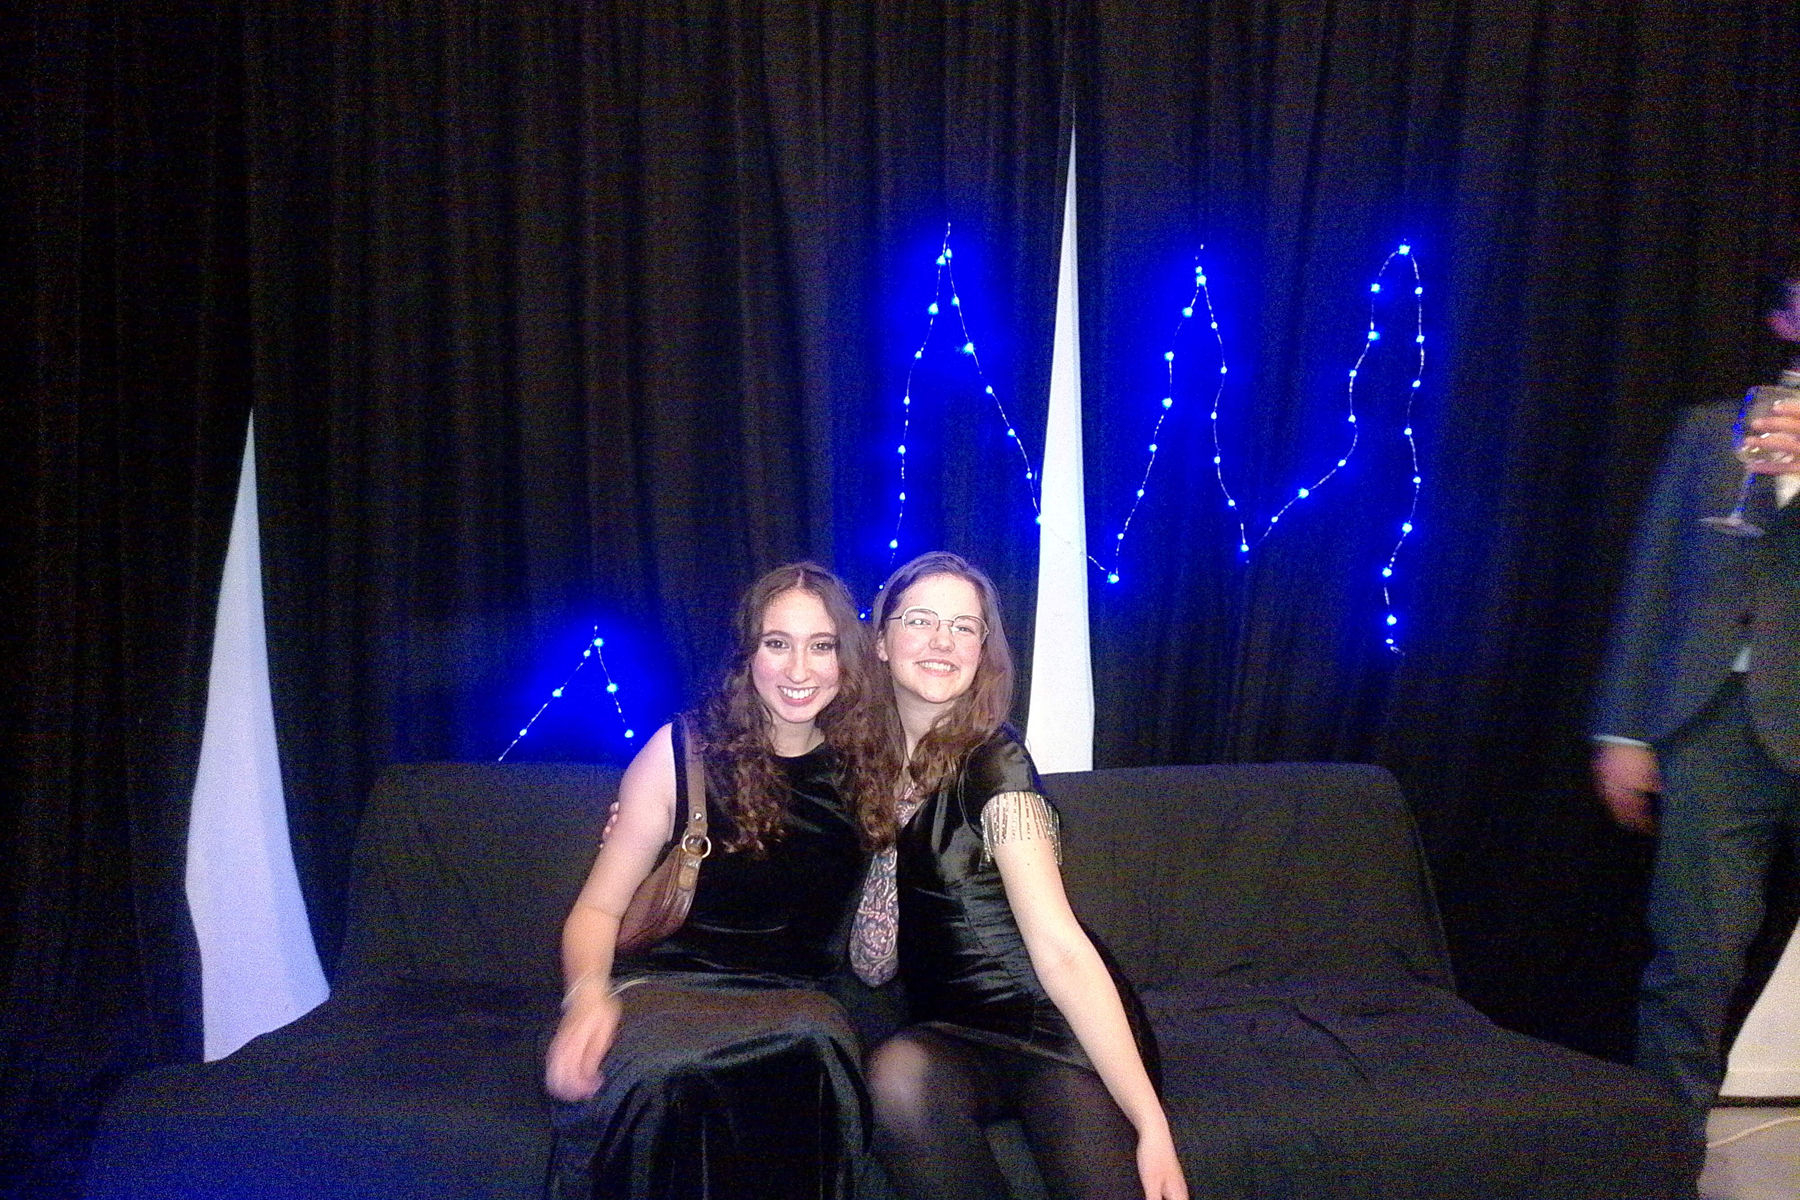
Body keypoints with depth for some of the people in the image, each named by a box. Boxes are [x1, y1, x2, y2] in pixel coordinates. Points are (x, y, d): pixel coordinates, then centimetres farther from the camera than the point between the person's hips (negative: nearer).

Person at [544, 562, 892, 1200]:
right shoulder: (682, 751, 1)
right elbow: (599, 907, 2)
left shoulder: (864, 766, 9)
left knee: (816, 1046, -37)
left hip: (792, 999, 2)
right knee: (651, 1079, -39)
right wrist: (587, 996, -20)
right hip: (665, 983, -2)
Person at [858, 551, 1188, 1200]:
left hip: (1060, 1026, -4)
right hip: (956, 1033, 5)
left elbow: (1059, 948, -20)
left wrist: (1152, 1126, -25)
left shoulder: (992, 760, -12)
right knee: (898, 1072, -30)